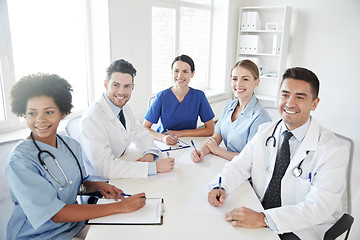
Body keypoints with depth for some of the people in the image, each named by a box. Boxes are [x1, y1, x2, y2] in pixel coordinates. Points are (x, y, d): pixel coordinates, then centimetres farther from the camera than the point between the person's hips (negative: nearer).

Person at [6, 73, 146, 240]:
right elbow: (54, 214, -25)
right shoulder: (19, 161, -19)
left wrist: (98, 185, -8)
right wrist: (120, 207, -26)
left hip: (75, 224, 6)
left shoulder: (72, 145, -1)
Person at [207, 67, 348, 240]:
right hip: (258, 214, 5)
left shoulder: (333, 149, -13)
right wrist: (221, 186, -18)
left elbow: (319, 206, -21)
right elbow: (240, 165, 4)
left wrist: (264, 219, -32)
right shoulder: (265, 132, 3)